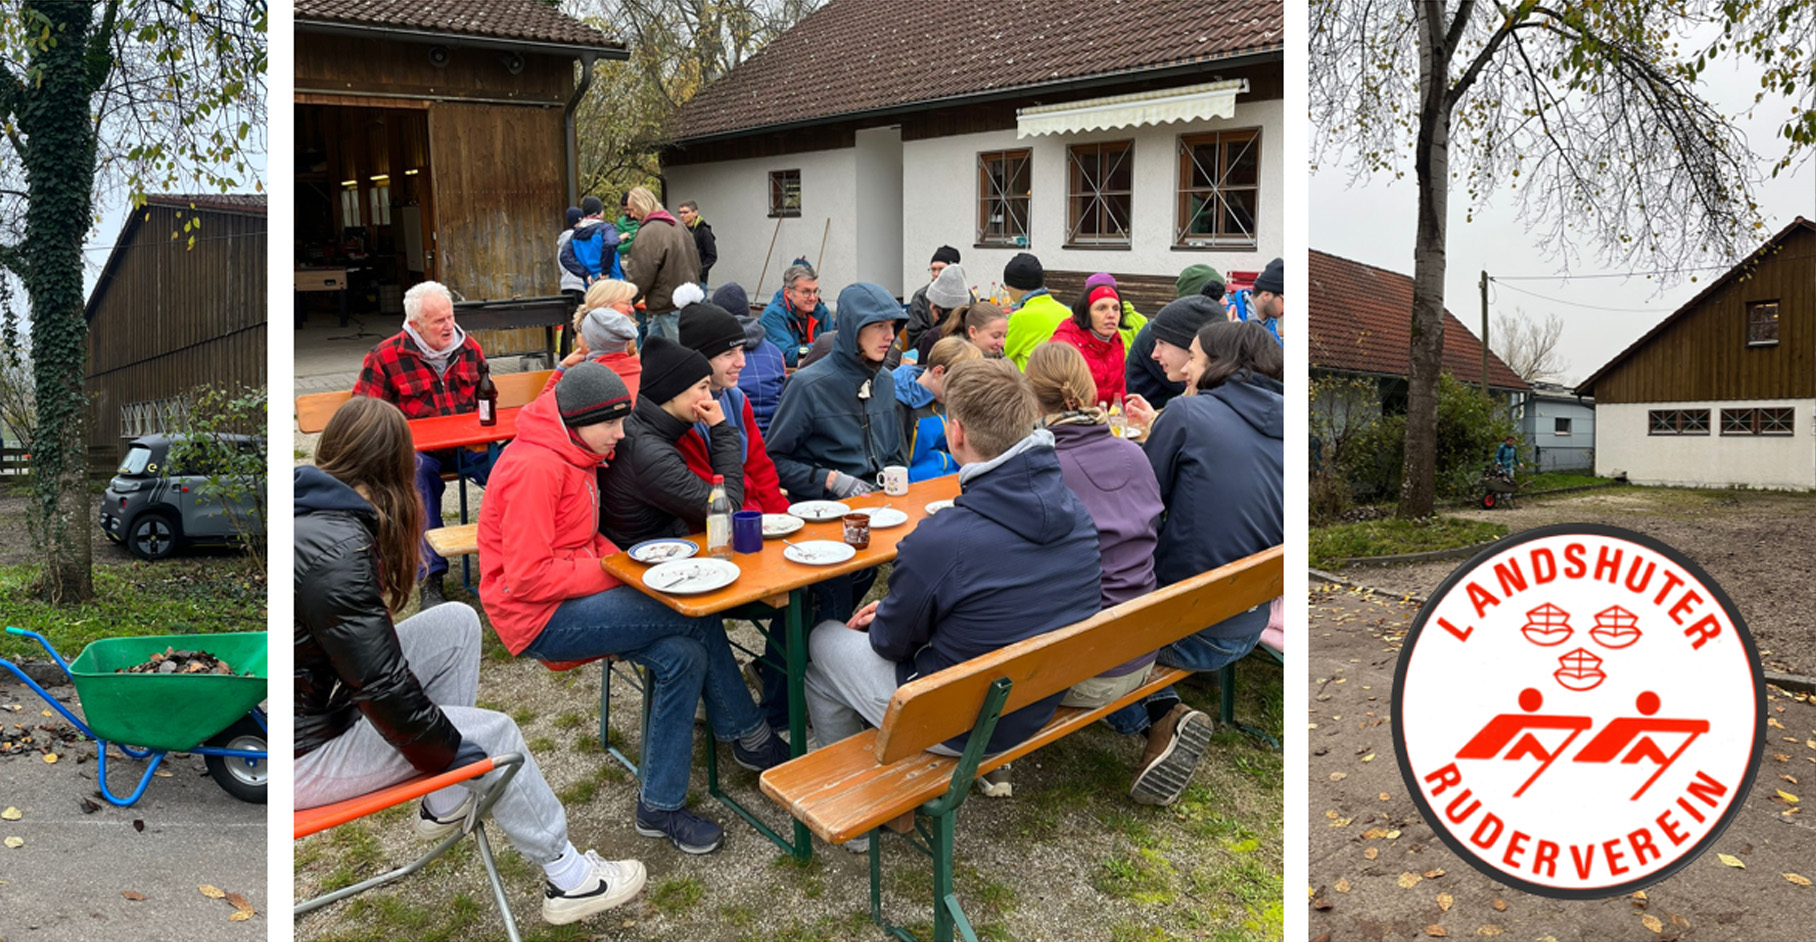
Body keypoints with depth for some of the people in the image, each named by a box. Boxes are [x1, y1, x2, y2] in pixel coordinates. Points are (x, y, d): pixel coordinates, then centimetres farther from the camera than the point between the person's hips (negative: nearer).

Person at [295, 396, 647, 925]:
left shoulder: (311, 508, 2)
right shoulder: (336, 547, -27)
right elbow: (382, 687, -25)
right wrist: (450, 750, -13)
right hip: (299, 757, -9)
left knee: (456, 624, 10)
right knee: (492, 733, -4)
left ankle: (444, 804, 18)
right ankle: (567, 878, 11)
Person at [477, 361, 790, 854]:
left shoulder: (575, 455, 11)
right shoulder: (534, 467, -20)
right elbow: (527, 577, -23)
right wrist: (615, 574, -17)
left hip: (573, 599, 10)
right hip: (536, 617, -10)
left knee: (683, 655, -10)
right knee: (694, 615, -19)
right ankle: (749, 737, -3)